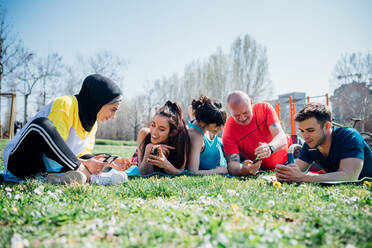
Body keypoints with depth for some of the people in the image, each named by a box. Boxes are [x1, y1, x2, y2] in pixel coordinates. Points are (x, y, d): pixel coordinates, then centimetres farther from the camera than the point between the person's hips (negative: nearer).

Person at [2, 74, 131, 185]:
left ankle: (63, 176, -26)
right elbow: (53, 147, -24)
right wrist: (83, 164, -31)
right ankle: (86, 175, -35)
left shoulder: (92, 122, 8)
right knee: (42, 124, -35)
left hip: (47, 167, 8)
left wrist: (110, 164, -7)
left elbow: (83, 154, 5)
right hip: (21, 162, -8)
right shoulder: (65, 104, -18)